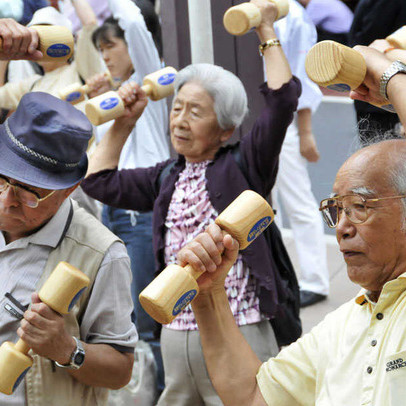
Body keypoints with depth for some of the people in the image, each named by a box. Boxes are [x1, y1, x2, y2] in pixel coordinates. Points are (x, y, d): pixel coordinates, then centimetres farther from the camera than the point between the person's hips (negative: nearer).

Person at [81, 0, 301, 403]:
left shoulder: (242, 165, -3)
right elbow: (99, 181, 19)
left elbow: (283, 98, -14)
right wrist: (123, 122, 17)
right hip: (176, 334, 6)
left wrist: (267, 32, -6)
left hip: (236, 333, -6)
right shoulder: (167, 177, 13)